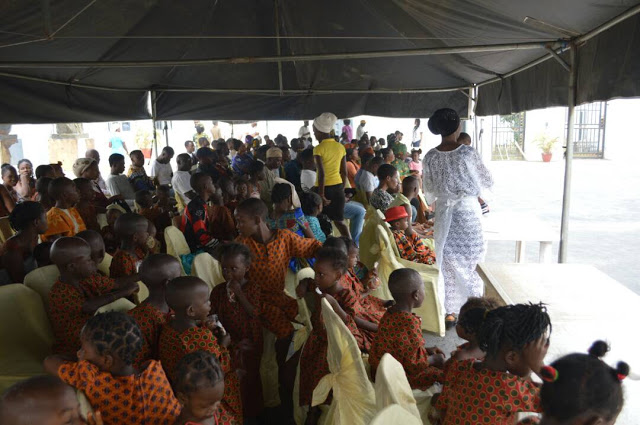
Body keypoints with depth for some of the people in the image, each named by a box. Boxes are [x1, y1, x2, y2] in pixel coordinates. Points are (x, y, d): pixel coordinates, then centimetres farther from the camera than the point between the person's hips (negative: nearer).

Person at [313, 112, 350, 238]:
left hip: (325, 187, -5)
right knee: (339, 221, 13)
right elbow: (344, 172, 9)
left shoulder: (319, 149, -12)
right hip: (338, 186, 5)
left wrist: (321, 194, -16)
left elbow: (321, 173, -19)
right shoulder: (341, 147, 5)